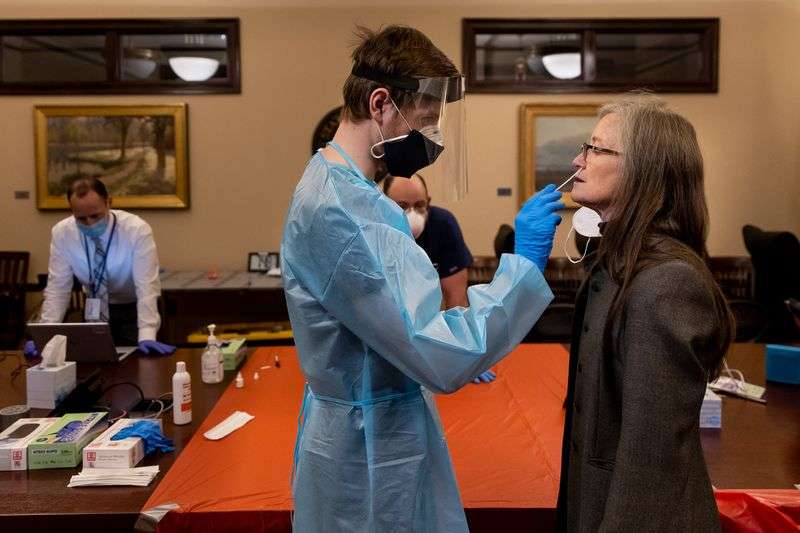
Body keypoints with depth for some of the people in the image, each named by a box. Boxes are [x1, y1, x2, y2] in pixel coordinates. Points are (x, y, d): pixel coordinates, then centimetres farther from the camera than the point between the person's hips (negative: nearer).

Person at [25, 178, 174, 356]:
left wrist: (147, 335, -41)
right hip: (95, 310, 3)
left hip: (134, 308, -2)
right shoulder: (61, 232, -15)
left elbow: (147, 286, -29)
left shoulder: (137, 230, -24)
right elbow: (57, 287, -13)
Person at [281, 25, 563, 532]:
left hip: (387, 429, 9)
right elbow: (439, 359, -29)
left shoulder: (347, 189, 3)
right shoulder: (334, 209, -29)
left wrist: (457, 356, 13)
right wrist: (524, 263, -24)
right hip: (369, 448, -9)